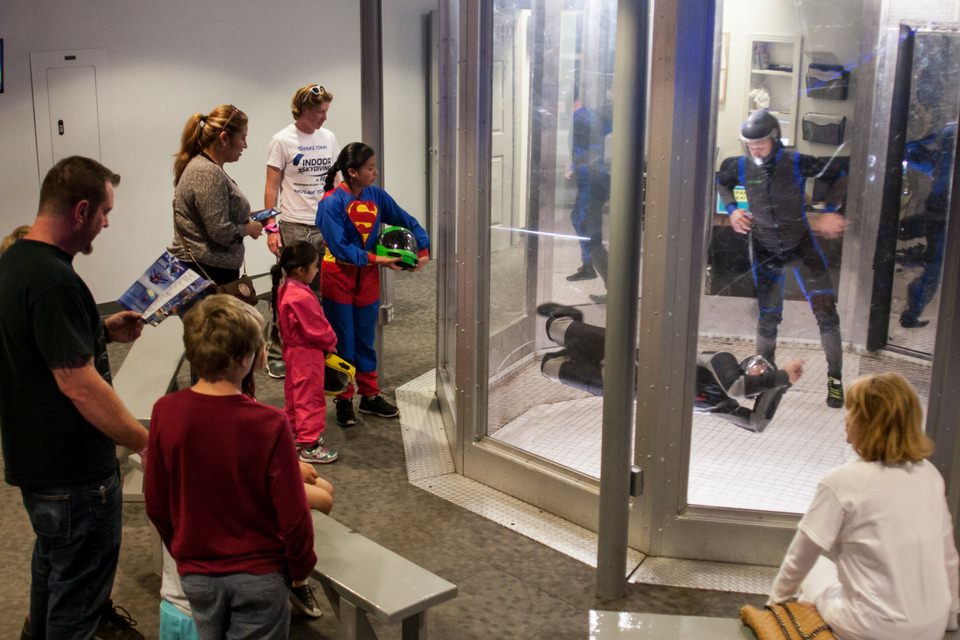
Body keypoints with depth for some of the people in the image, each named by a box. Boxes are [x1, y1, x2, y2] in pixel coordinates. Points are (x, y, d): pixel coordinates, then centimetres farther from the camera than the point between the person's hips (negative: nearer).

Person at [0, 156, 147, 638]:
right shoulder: (54, 281, -26)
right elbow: (77, 383, -28)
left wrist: (102, 331, 7)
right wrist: (145, 441, -23)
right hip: (74, 472, -10)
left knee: (53, 555, 30)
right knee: (80, 585, 7)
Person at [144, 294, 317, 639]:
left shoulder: (165, 413, -13)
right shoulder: (269, 423, -22)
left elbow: (155, 504, -2)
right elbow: (292, 512, -17)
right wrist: (300, 567, 2)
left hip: (195, 572, 3)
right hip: (258, 572, -3)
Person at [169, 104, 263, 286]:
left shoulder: (204, 166, 14)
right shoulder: (208, 173, -18)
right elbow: (220, 232, -22)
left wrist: (248, 221, 11)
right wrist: (249, 229, -4)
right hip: (209, 272, -10)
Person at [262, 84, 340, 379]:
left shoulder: (328, 138, 9)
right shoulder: (282, 140, -5)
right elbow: (272, 188, -5)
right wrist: (271, 228, -11)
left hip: (325, 225, 5)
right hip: (293, 226, -5)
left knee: (322, 290, 7)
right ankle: (276, 352, 9)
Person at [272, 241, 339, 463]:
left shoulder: (285, 289, 2)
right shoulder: (301, 297, -29)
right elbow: (316, 328, -23)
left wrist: (326, 340, 9)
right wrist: (331, 342, -5)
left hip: (294, 350, 10)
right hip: (307, 354, -10)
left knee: (295, 394, 20)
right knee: (310, 397, 0)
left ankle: (295, 434, 34)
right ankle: (309, 446, 7)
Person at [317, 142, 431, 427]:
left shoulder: (376, 196, -3)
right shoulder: (331, 203, -18)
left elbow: (407, 222, 5)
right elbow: (340, 247, -21)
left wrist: (424, 250, -8)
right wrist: (377, 259, -23)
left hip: (367, 276, 5)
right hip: (339, 277, -5)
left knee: (365, 339, 14)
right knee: (342, 341, 6)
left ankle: (370, 396, 26)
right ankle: (343, 400, 19)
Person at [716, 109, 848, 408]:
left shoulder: (797, 163, -16)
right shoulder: (741, 167, -9)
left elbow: (838, 176, -1)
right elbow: (722, 182, 15)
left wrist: (829, 212, -9)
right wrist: (732, 210, 1)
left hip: (801, 245, -2)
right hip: (764, 250, 2)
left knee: (825, 310, -12)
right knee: (768, 316, 8)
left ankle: (835, 379, -1)